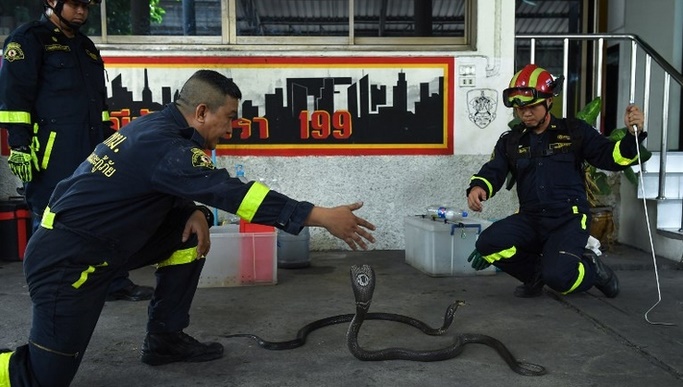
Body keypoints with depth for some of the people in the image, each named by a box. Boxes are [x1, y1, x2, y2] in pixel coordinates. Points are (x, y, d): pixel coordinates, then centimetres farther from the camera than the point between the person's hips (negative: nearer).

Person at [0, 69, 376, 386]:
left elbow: (178, 187, 16)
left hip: (101, 242, 9)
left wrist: (195, 212, -7)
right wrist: (321, 216, -30)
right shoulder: (162, 144, -24)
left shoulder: (158, 127, 3)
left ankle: (164, 337, 11)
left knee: (191, 230, 4)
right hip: (65, 260, -9)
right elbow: (230, 191, -30)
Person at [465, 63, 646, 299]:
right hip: (530, 219, 4)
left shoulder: (574, 132, 6)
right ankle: (536, 273, 7)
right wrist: (478, 188, -21)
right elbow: (493, 172, 3)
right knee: (488, 244, -23)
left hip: (569, 218, -3)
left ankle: (592, 270, 12)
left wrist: (632, 135, -17)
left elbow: (613, 158, 3)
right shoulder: (511, 141, 12)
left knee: (558, 277, -27)